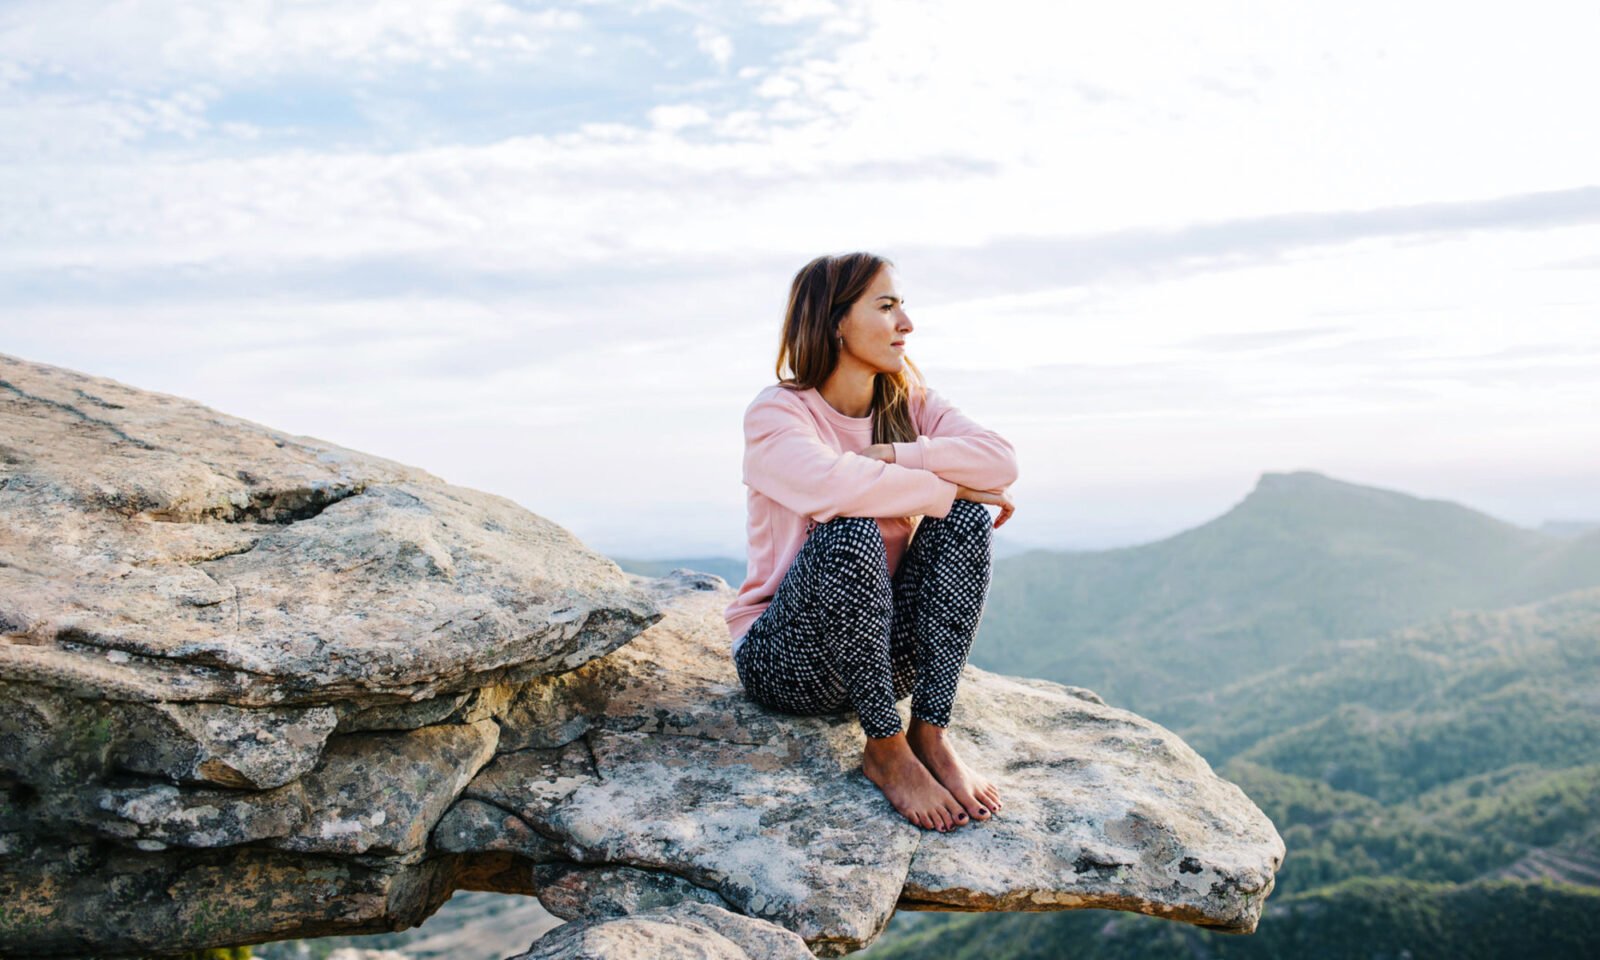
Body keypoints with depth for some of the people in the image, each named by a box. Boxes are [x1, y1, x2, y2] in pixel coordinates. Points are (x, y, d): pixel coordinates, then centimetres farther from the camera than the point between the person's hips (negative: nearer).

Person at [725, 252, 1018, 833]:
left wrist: (893, 456, -23)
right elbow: (833, 486, -35)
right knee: (850, 534, -33)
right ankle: (885, 749, -20)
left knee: (965, 517, -17)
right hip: (785, 658, -5)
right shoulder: (775, 414, -12)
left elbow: (1001, 461, -15)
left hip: (888, 652, 5)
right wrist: (943, 486, -23)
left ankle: (931, 736, -19)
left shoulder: (911, 404, 3)